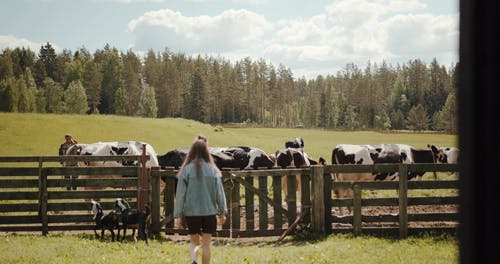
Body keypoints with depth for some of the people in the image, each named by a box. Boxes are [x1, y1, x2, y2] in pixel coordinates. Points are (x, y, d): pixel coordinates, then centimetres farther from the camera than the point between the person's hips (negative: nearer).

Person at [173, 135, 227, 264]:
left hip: (192, 213, -1)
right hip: (209, 212, 1)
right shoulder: (213, 170, -3)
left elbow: (180, 194, -5)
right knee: (206, 244, 12)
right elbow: (219, 192, 1)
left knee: (194, 242, 12)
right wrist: (222, 212, 11)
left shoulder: (186, 170, -7)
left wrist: (177, 215, 0)